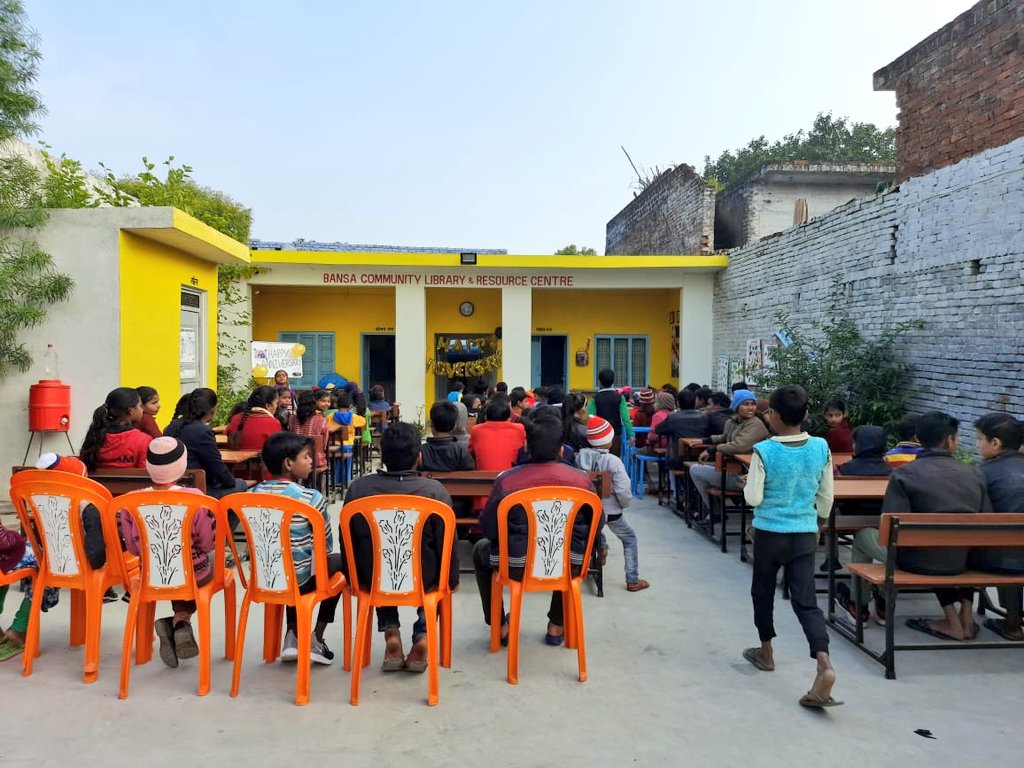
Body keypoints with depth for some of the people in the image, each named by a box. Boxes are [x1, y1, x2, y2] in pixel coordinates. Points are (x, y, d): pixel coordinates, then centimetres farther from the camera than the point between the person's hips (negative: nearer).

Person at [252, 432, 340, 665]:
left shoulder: (254, 494, -3)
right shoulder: (311, 498, -18)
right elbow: (326, 545, -8)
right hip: (299, 579, -5)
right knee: (338, 562, 24)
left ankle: (293, 634, 27)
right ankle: (316, 639, 24)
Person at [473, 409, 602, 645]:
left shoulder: (506, 480, -10)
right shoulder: (581, 479, -5)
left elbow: (489, 529, -4)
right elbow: (596, 527, 4)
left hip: (517, 568, -2)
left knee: (480, 549, 31)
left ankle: (500, 626, 33)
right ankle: (557, 625, 38)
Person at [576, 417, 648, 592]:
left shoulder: (580, 456, -13)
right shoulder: (613, 461, -23)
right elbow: (623, 491, -24)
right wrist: (625, 504, -3)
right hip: (610, 511, -4)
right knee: (630, 539, 17)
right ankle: (632, 581, 17)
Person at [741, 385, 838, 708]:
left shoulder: (763, 451, -15)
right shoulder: (821, 448, -4)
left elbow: (753, 498, -15)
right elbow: (826, 496, 4)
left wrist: (748, 484, 6)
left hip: (769, 532, -2)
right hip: (804, 534, 3)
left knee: (763, 592, 18)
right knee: (805, 599, 3)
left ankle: (766, 653, 32)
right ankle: (824, 664, -15)